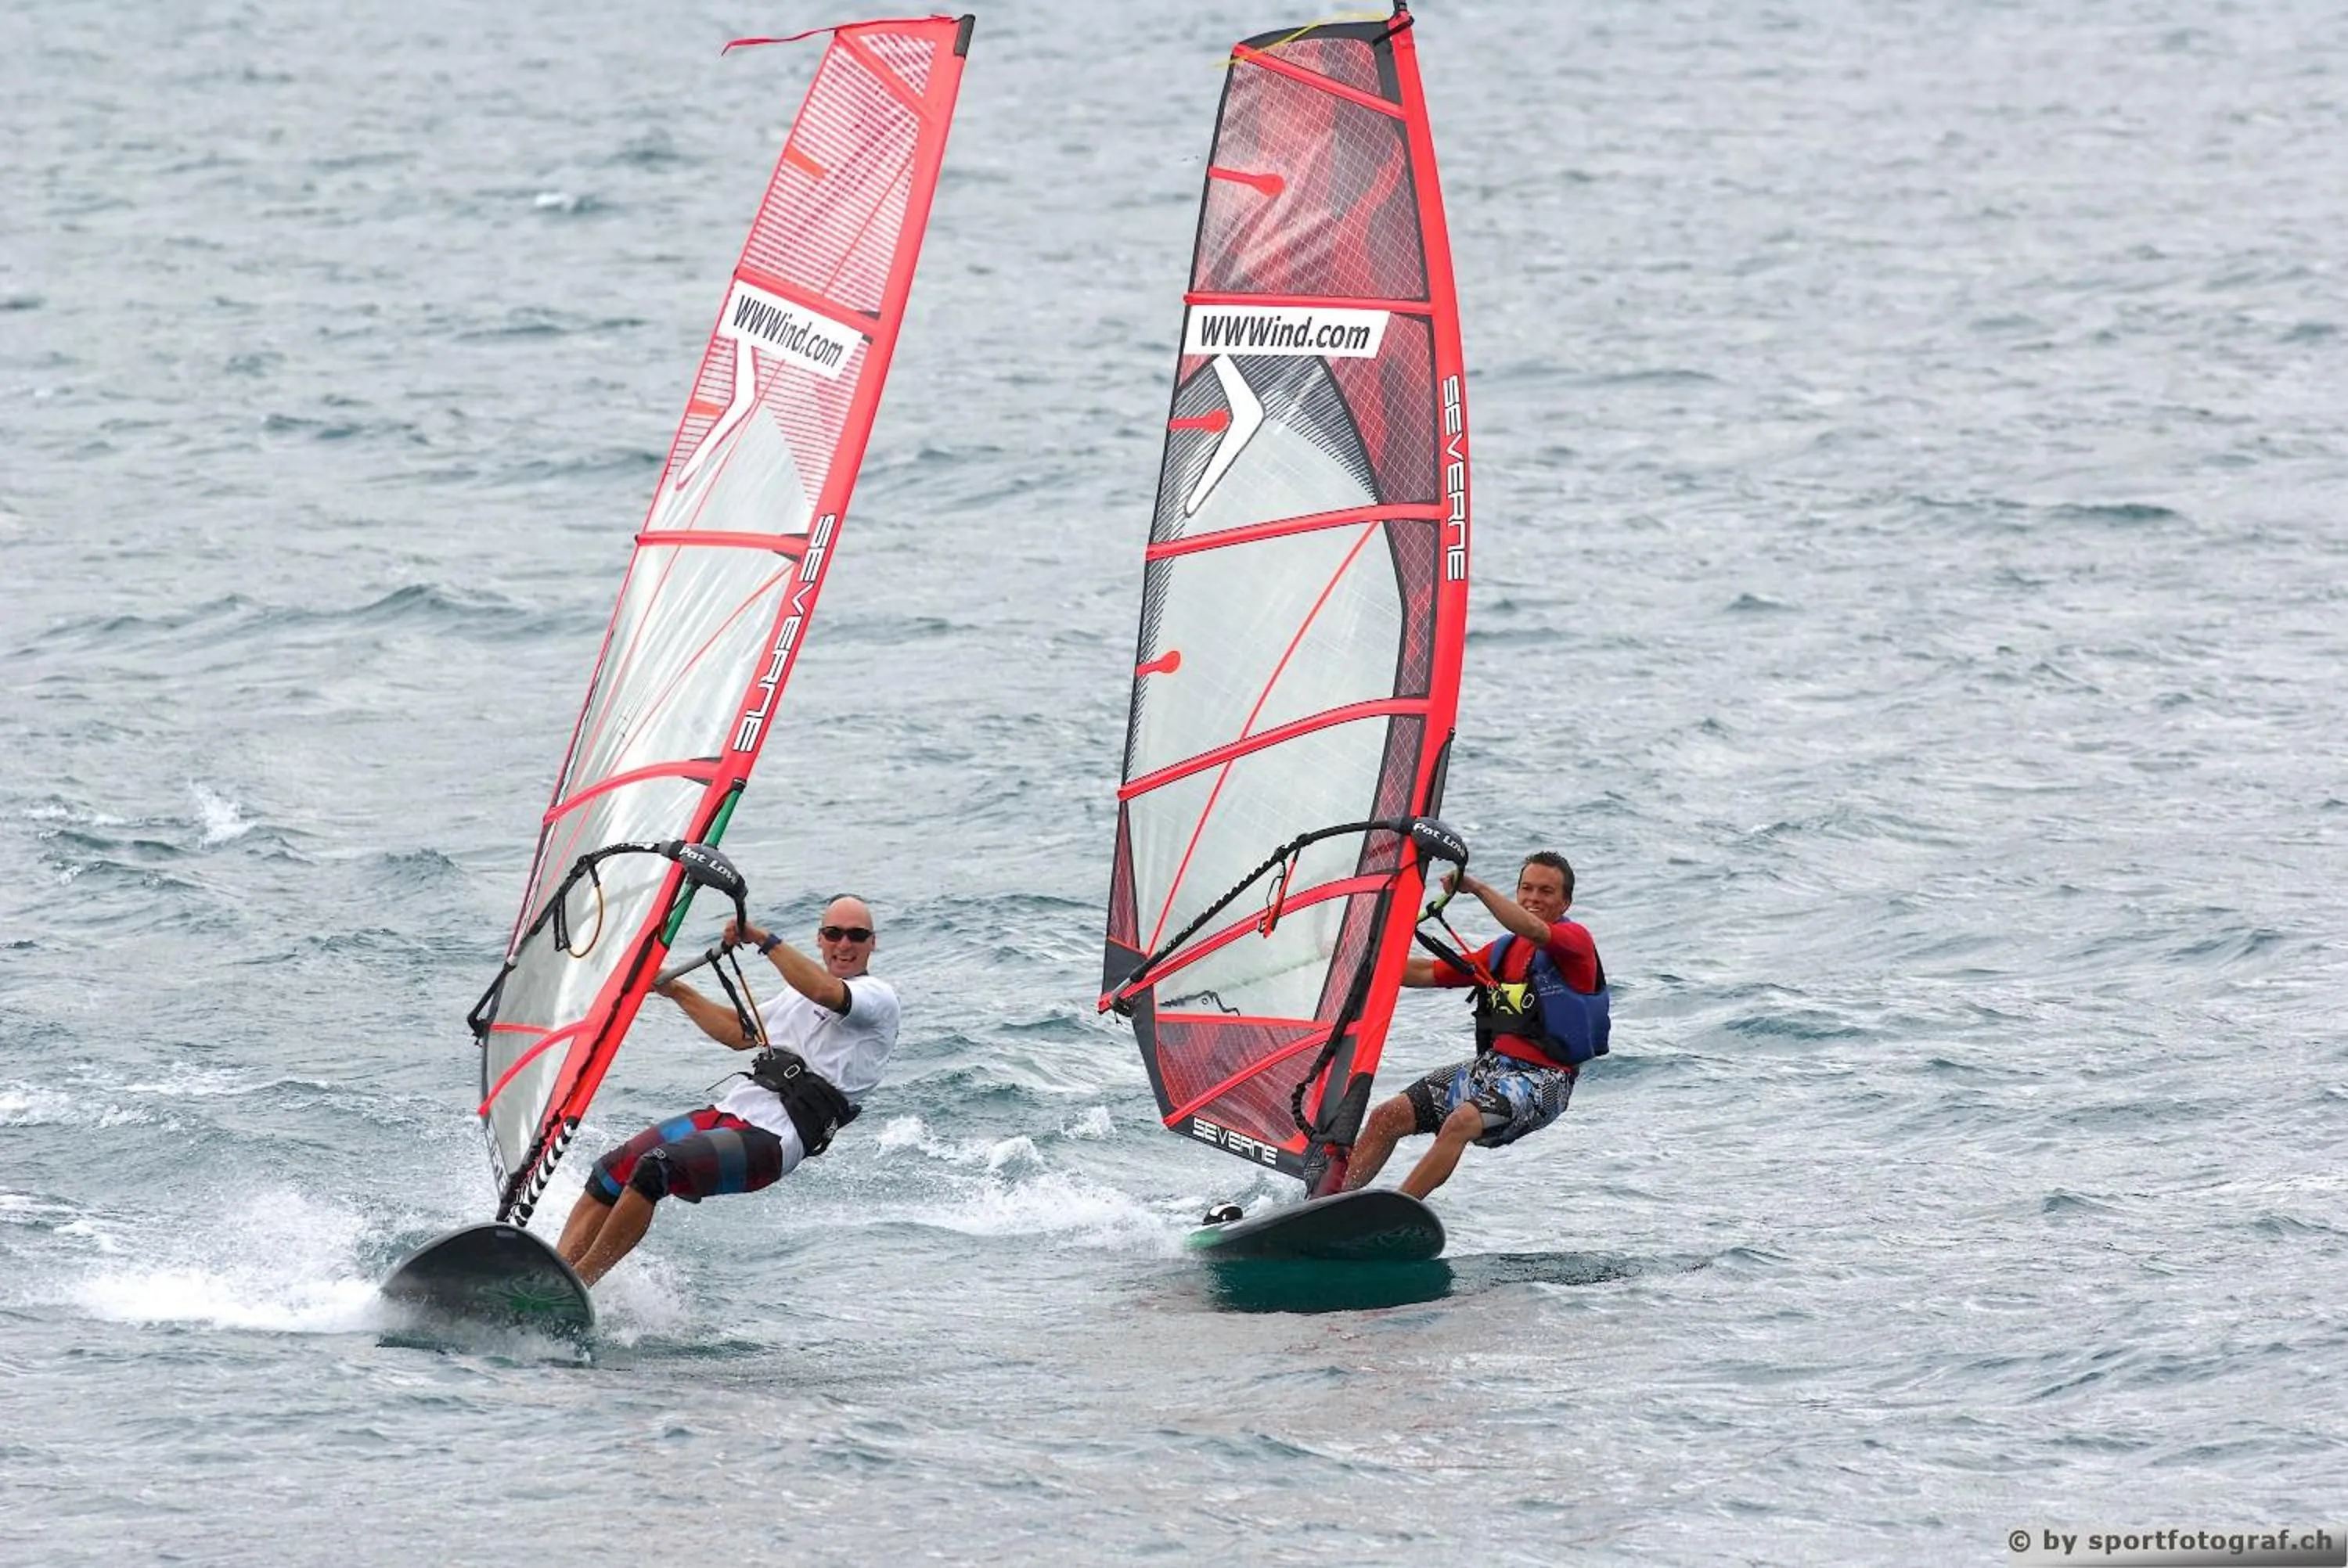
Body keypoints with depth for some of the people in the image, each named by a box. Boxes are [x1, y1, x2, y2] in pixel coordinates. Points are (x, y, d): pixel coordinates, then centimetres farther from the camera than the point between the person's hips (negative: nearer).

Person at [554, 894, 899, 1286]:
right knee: (612, 1172, -4)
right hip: (729, 1111, 9)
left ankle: (575, 1285, -24)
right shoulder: (798, 993, 25)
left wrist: (763, 939, -23)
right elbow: (741, 1033, 37)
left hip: (772, 1138, -9)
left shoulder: (878, 999, -2)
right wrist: (676, 991, 35)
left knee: (654, 1169, -27)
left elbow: (826, 993, -23)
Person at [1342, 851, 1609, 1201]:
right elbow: (1428, 973, 24)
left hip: (1542, 1078, -8)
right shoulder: (1503, 951, 18)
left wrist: (1477, 888, -29)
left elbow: (1534, 931, -27)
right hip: (1491, 1064, 8)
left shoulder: (1575, 940, -4)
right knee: (1387, 1117, -3)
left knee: (1461, 1121, -33)